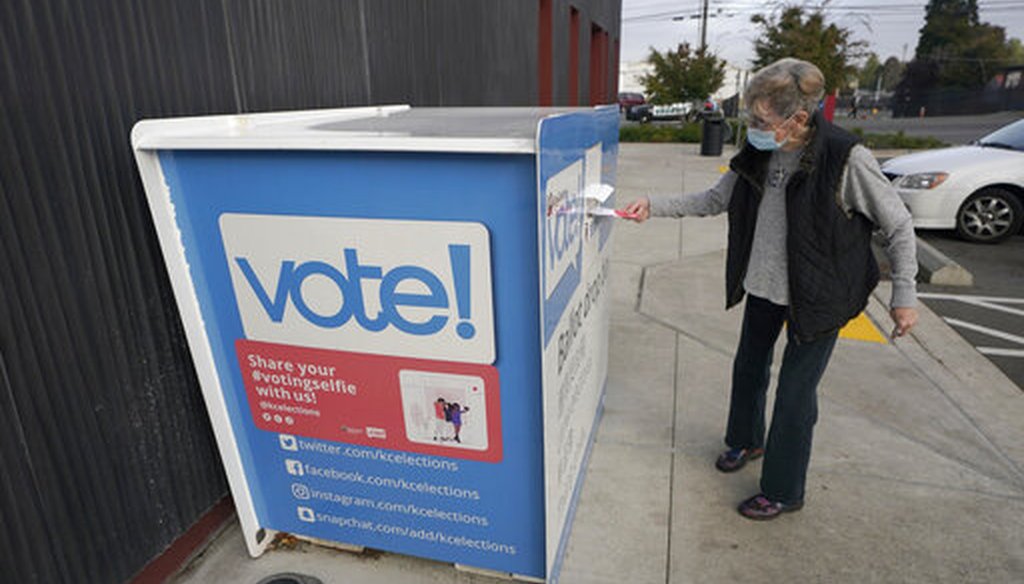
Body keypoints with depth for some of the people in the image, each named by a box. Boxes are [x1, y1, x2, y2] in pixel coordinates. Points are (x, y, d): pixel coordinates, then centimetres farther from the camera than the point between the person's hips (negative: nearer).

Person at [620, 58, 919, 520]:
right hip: (763, 286, 6)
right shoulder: (758, 155, -5)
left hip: (816, 297, -6)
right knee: (749, 366, 22)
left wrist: (904, 295, -10)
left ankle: (784, 492, 25)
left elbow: (898, 226, -11)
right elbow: (715, 199, 6)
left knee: (795, 392, 3)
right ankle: (746, 440, 50)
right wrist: (654, 206, -4)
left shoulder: (846, 159, -22)